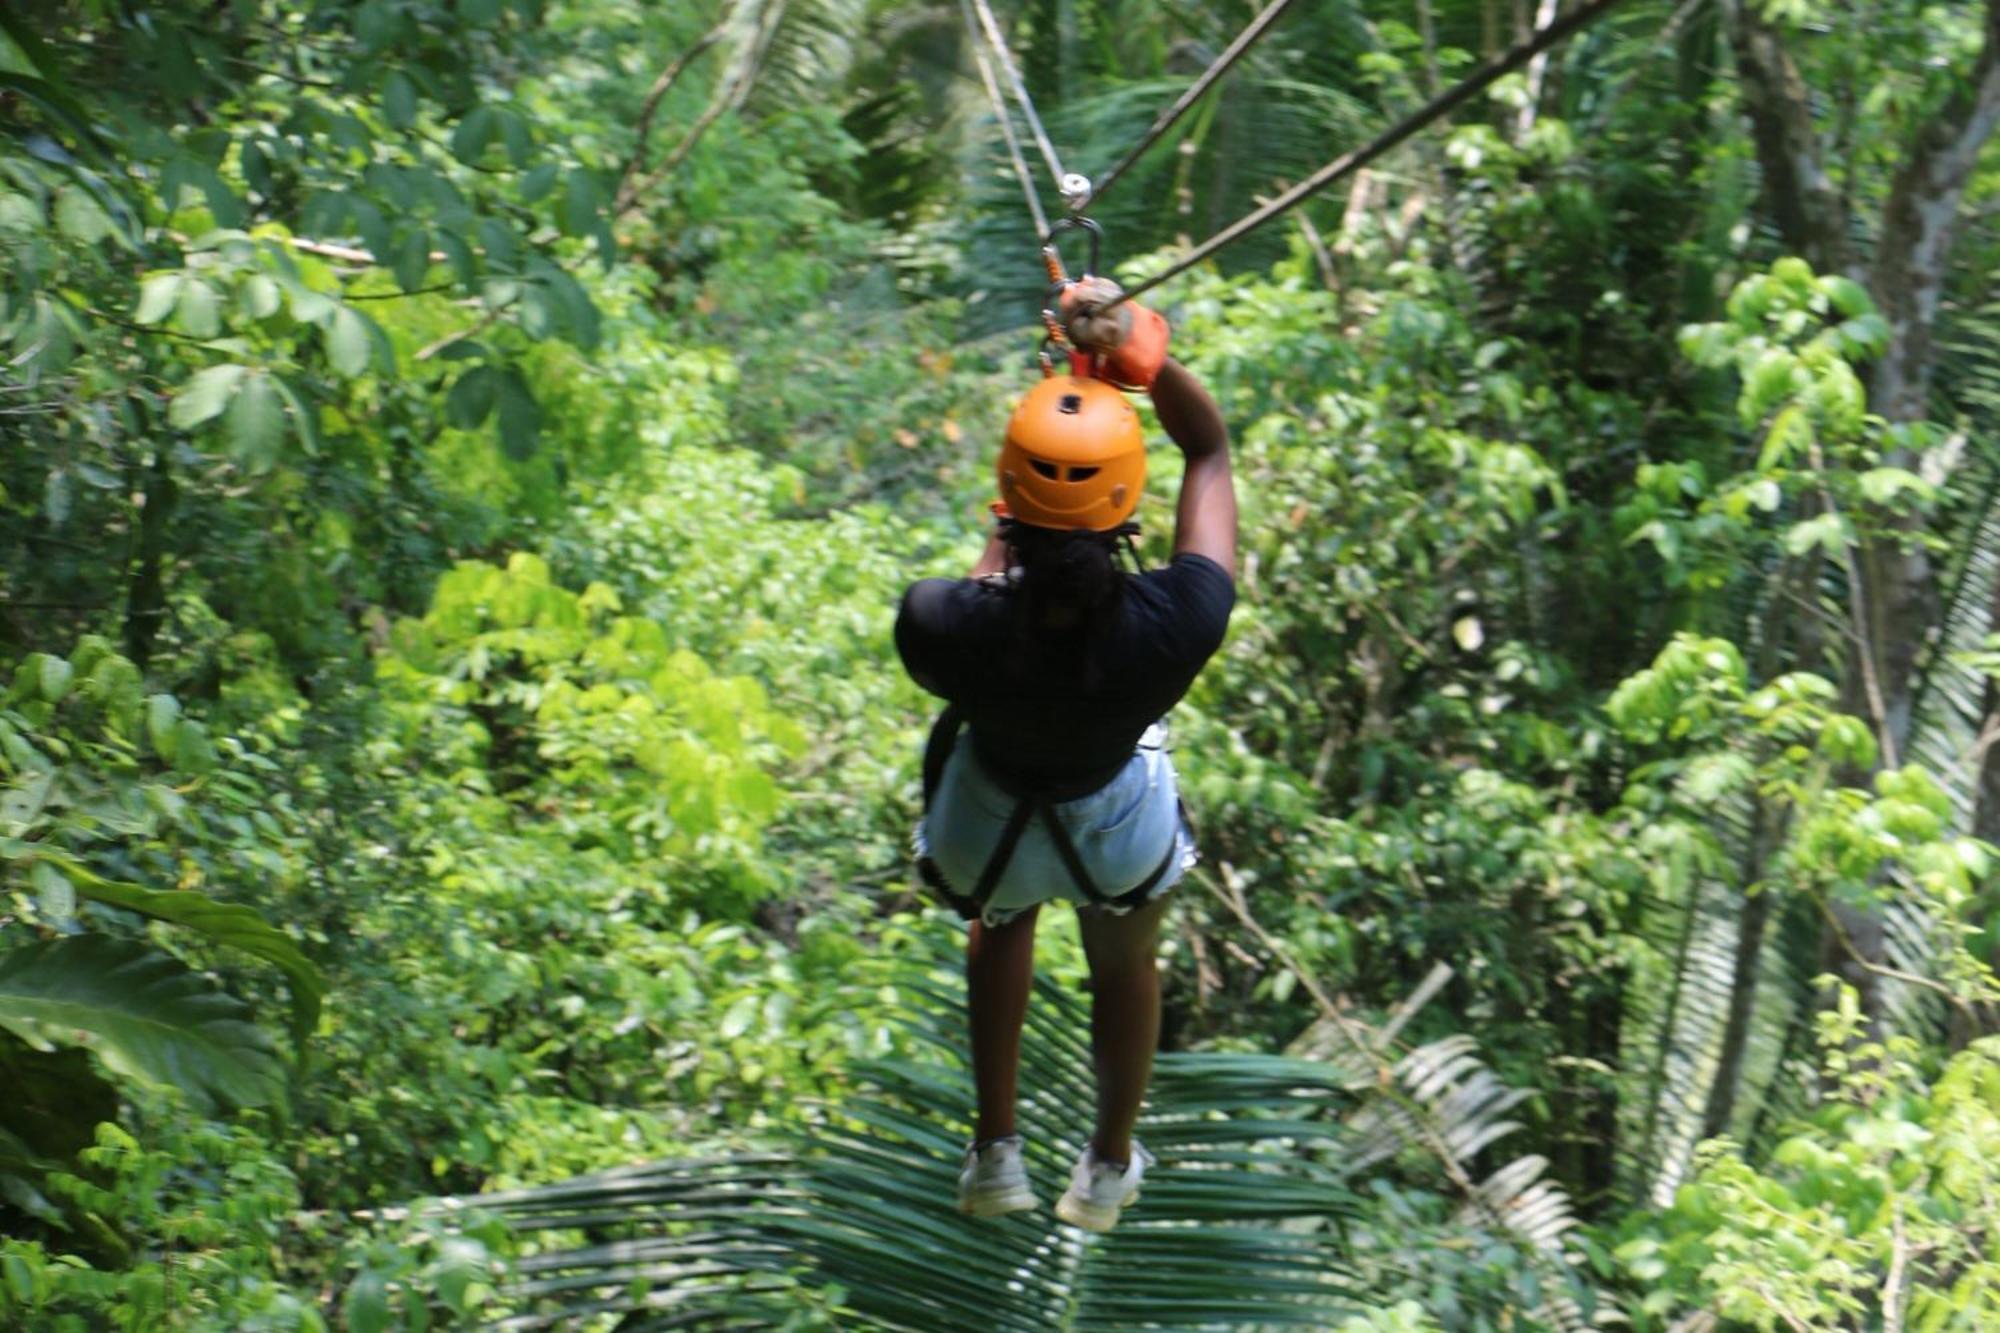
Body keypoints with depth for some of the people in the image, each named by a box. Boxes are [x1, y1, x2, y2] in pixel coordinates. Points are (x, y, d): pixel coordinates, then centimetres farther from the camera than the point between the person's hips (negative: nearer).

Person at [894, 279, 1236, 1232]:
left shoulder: (944, 627, -40)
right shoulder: (1175, 626, -40)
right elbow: (1211, 450, -24)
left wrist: (1008, 536, 1)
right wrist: (1142, 352, -36)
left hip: (984, 824, 0)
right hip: (1120, 826, 0)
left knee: (1002, 921, 39)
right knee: (1125, 963, 35)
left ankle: (995, 1152, 48)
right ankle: (1108, 1170, 60)